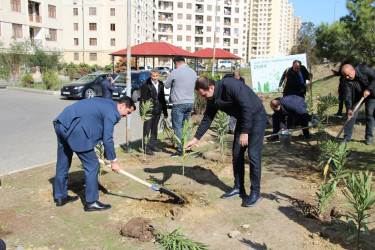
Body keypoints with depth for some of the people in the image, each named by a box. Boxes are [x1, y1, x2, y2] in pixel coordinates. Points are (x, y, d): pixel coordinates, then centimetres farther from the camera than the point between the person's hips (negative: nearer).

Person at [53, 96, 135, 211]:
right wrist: (113, 161, 1)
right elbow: (107, 139, -8)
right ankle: (91, 202, 8)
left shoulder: (106, 103, 22)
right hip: (75, 129, -11)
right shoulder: (111, 112, -7)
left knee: (63, 162, 20)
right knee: (92, 164, -1)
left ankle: (60, 196, 36)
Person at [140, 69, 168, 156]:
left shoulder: (161, 85, 12)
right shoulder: (146, 85, -7)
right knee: (147, 130, -1)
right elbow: (143, 99, -11)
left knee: (154, 130, 15)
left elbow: (163, 99, 18)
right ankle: (147, 148, 5)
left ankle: (152, 145, 27)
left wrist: (165, 112, 18)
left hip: (157, 112, 6)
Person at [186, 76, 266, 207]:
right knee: (237, 154, 6)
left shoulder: (230, 85, -28)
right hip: (242, 119, 8)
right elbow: (207, 119, 6)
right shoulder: (211, 100, -3)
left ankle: (255, 193, -1)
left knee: (253, 154, -11)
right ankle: (238, 188, 18)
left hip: (256, 117, -8)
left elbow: (247, 107, -27)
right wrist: (195, 138, 2)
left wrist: (245, 132, -24)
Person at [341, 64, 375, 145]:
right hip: (357, 97, 1)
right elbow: (347, 97, -26)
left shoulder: (364, 69, -24)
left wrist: (368, 89, -31)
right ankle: (346, 137, -1)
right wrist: (349, 109, -40)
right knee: (351, 116, -6)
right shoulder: (347, 82, -21)